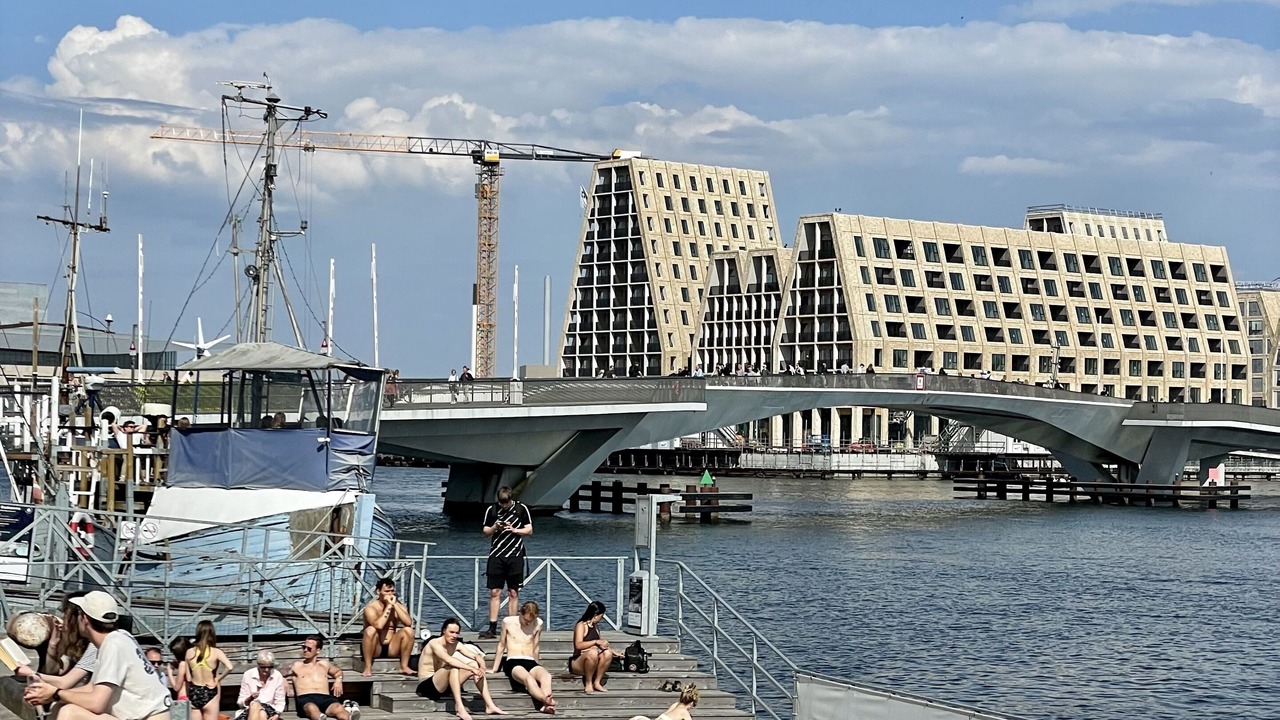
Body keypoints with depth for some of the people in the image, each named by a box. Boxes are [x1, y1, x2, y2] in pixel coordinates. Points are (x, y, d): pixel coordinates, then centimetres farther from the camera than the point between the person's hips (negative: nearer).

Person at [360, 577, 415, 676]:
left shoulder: (399, 606, 1)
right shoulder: (371, 607, -12)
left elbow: (408, 623, -18)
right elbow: (379, 625, -32)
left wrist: (394, 605, -19)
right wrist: (388, 606, -22)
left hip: (391, 648, 3)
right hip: (375, 649, -3)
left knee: (408, 630, -18)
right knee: (370, 630, -32)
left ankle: (404, 666, -13)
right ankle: (368, 668, -25)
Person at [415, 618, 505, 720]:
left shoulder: (456, 645, 4)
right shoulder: (435, 643, -18)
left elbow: (477, 657, -2)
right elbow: (448, 660, -35)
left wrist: (482, 668, -26)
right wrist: (472, 669, -40)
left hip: (443, 686, 7)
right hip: (427, 685, -7)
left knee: (475, 665, -9)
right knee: (453, 666, -33)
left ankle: (489, 706, -15)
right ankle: (459, 707, -41)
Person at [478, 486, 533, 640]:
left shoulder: (521, 509, 2)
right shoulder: (492, 510, 5)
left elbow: (529, 530, 4)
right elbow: (485, 532, 9)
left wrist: (514, 530, -13)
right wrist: (495, 527, -11)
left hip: (515, 555, -1)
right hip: (496, 556, 1)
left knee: (513, 593, 2)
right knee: (495, 592, -2)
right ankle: (492, 629, -2)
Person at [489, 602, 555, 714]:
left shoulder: (538, 623, 11)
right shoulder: (508, 622, 7)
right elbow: (501, 646, 17)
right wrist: (494, 669, 21)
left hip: (530, 662, 3)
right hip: (513, 662, -2)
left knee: (546, 675, -36)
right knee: (528, 677, -40)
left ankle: (545, 705, -63)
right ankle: (546, 700, -67)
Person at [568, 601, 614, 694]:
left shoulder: (595, 626, 14)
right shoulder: (581, 625, -10)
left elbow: (601, 644, 32)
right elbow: (578, 645, -25)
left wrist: (613, 651, 34)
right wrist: (596, 642, -28)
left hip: (592, 664, 7)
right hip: (577, 663, -7)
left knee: (607, 653, -22)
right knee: (592, 652, -38)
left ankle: (597, 682, -13)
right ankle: (588, 683, -22)